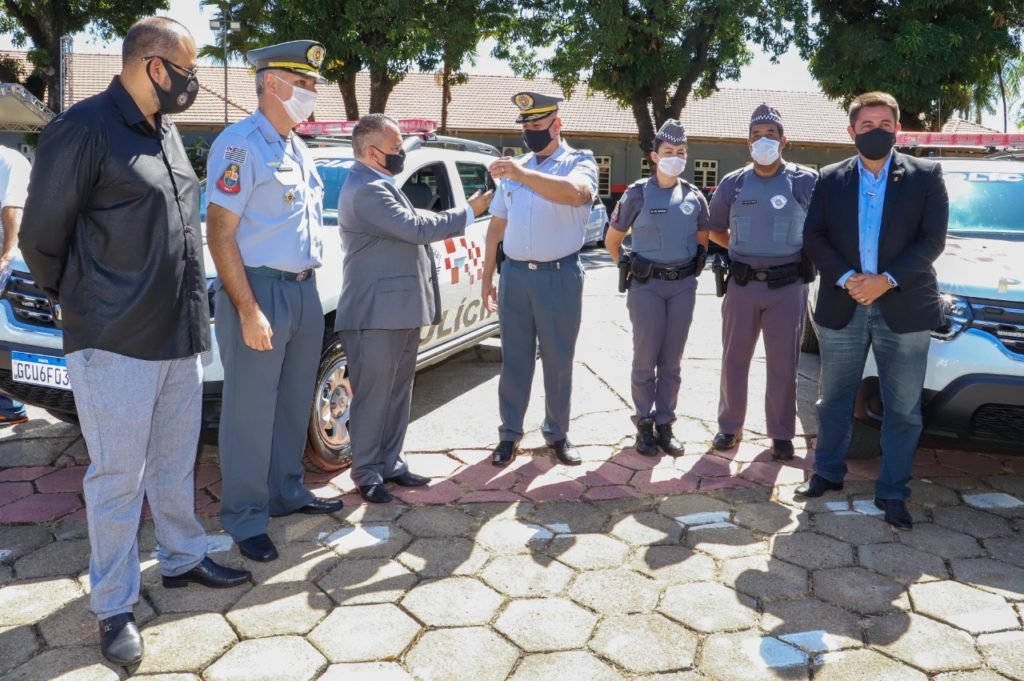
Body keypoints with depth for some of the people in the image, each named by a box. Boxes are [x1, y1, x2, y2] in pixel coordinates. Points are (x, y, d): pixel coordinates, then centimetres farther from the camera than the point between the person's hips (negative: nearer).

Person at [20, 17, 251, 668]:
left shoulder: (167, 132, 12)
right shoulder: (85, 129, -12)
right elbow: (42, 235, -7)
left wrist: (187, 305, 16)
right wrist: (80, 303, 6)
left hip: (181, 336, 7)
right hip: (116, 344, -7)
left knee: (175, 462, 18)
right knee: (118, 477, 4)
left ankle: (183, 557, 35)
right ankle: (114, 606, 18)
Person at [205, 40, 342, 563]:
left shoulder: (297, 149, 15)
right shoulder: (240, 144, -12)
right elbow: (220, 234, -16)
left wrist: (307, 286, 14)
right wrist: (248, 311, -21)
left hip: (304, 290, 8)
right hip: (260, 290, -8)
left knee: (294, 403, 17)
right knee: (251, 412, 1)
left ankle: (288, 492, 32)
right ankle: (245, 519, 12)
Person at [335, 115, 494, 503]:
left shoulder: (379, 185, 17)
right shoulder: (366, 190, -17)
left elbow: (410, 231, 23)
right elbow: (416, 228, -20)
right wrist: (468, 213, -10)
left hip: (401, 312, 10)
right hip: (377, 315, -10)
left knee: (398, 395, 15)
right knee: (373, 398, 0)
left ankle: (390, 464, 26)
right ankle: (367, 475, 12)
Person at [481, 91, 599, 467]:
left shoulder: (580, 162, -2)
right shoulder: (514, 168, 12)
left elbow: (575, 193, -28)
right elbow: (497, 225, 15)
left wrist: (523, 175, -33)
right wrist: (486, 276, 11)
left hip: (560, 276, -3)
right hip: (514, 274, 4)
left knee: (558, 361, 8)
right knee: (514, 360, 9)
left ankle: (557, 433, 24)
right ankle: (510, 435, 20)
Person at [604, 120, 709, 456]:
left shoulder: (694, 197, 7)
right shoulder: (638, 194, -2)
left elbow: (702, 240, 21)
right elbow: (612, 241, 6)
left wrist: (693, 268, 12)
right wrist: (631, 268, 4)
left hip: (683, 286, 3)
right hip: (647, 286, -3)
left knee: (672, 361, 7)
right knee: (646, 359, 0)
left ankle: (665, 424, 17)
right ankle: (644, 424, 12)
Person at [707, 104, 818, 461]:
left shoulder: (806, 182, -3)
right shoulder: (732, 184, 5)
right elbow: (715, 229, 19)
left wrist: (807, 254, 4)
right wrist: (739, 250, 10)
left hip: (788, 286, -2)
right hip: (742, 284, 2)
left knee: (783, 363, 5)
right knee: (734, 359, 9)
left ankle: (781, 433, 18)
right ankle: (730, 426, 23)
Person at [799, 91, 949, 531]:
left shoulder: (926, 176, 1)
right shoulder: (830, 179, 5)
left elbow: (932, 240, -5)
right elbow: (813, 237, 0)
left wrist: (886, 280, -17)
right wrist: (847, 278, -15)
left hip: (904, 308, -1)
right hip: (842, 307, 2)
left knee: (903, 409, 5)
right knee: (835, 400, 14)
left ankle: (892, 493, 18)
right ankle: (828, 473, 31)